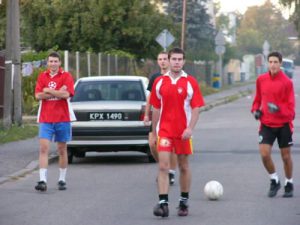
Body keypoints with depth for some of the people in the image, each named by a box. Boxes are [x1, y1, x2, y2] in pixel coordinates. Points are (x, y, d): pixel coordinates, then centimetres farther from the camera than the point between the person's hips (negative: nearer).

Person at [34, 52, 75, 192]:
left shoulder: (66, 76, -1)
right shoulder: (42, 76, 8)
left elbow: (66, 94, -16)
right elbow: (38, 95, -4)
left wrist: (48, 91, -10)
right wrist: (58, 92, -11)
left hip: (62, 118, -1)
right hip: (45, 118, 1)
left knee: (62, 149, 8)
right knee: (43, 148, -11)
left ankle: (62, 180, 18)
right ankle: (43, 180, -16)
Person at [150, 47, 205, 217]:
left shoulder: (190, 82, -2)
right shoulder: (159, 82, 4)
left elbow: (196, 107, -4)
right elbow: (156, 108, 10)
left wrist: (190, 128, -16)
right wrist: (154, 131, 11)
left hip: (183, 132, -1)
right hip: (164, 130, 1)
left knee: (184, 167, 9)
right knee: (163, 166, -10)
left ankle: (184, 202, 23)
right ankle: (163, 203, -15)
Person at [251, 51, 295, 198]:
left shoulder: (286, 82, -11)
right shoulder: (261, 80, 1)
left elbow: (290, 107, -10)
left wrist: (278, 108, -28)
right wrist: (256, 109, -2)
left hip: (283, 124, -3)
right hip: (266, 124, 3)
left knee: (286, 156, 7)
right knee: (264, 154, -11)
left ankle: (289, 184, 27)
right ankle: (274, 181, 12)